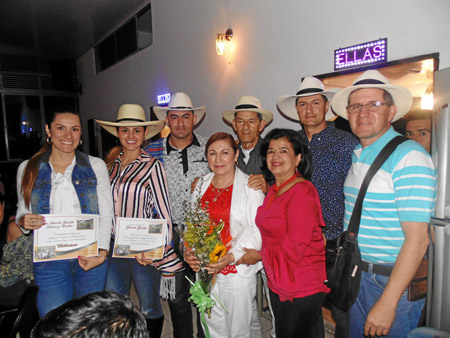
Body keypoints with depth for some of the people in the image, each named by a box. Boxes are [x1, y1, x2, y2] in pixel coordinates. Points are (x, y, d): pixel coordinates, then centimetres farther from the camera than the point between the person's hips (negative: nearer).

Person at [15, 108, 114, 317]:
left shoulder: (96, 166, 1)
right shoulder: (27, 169, 4)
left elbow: (106, 213, -2)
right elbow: (22, 211, 13)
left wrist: (101, 252, -14)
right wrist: (23, 221, -11)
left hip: (91, 258, 0)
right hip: (48, 262, 1)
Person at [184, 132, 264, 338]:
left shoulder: (250, 187, -10)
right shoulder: (201, 186, 6)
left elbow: (257, 231, -13)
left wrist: (232, 257, -22)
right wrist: (188, 251, -6)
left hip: (238, 270, -4)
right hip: (205, 269, 5)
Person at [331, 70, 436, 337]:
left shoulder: (408, 157, -19)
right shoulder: (358, 156, 7)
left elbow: (417, 239, -22)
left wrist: (387, 303, -23)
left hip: (394, 282, -7)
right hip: (357, 275, 8)